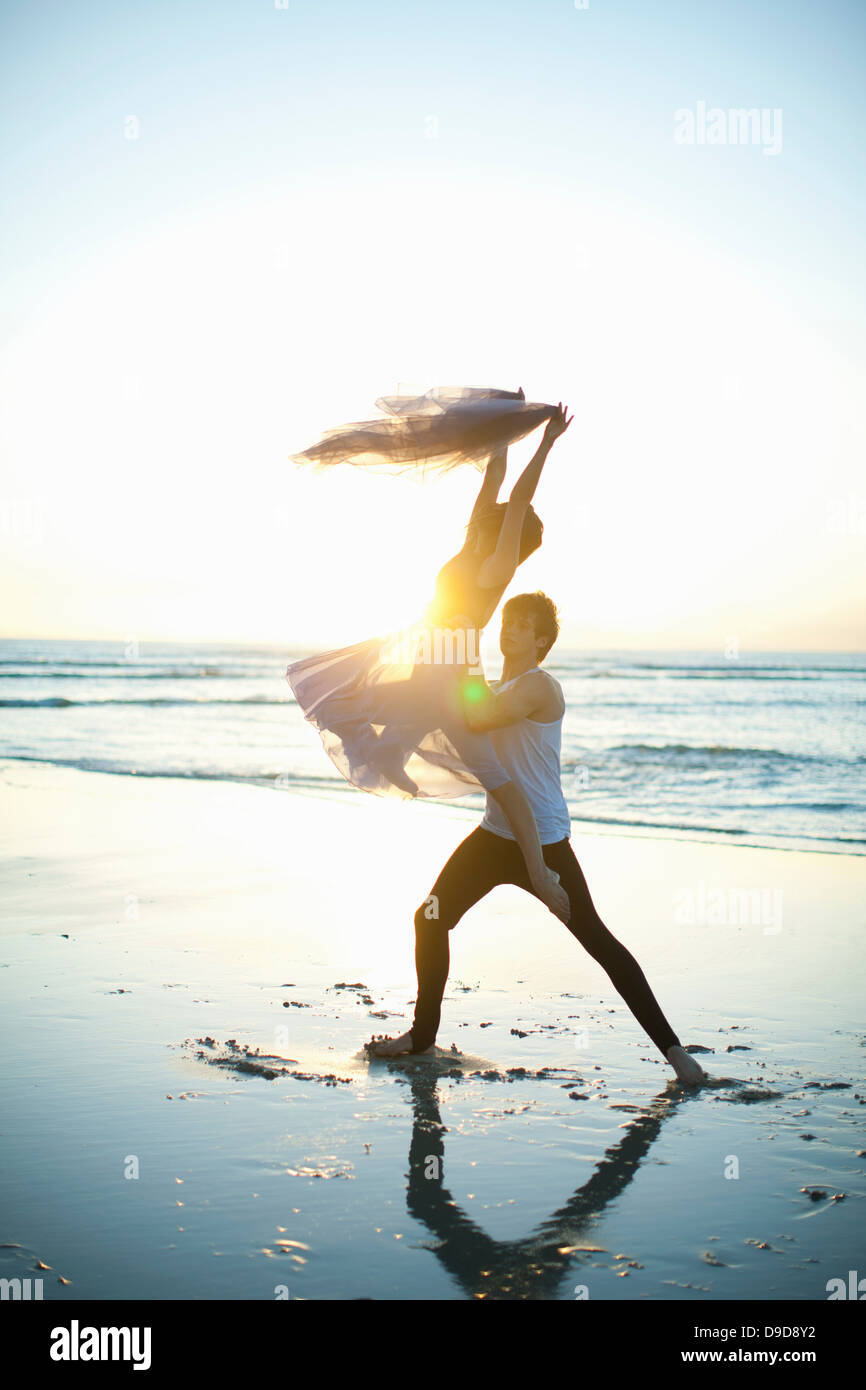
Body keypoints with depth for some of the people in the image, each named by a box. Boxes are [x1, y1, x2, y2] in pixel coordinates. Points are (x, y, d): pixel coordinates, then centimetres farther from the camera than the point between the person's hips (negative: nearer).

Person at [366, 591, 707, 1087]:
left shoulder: (539, 685, -14)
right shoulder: (494, 689, 15)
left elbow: (481, 719, -28)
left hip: (544, 843, -8)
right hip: (495, 835, 8)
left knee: (597, 940, -8)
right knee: (431, 920, 6)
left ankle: (671, 1047, 1)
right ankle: (423, 1035, 22)